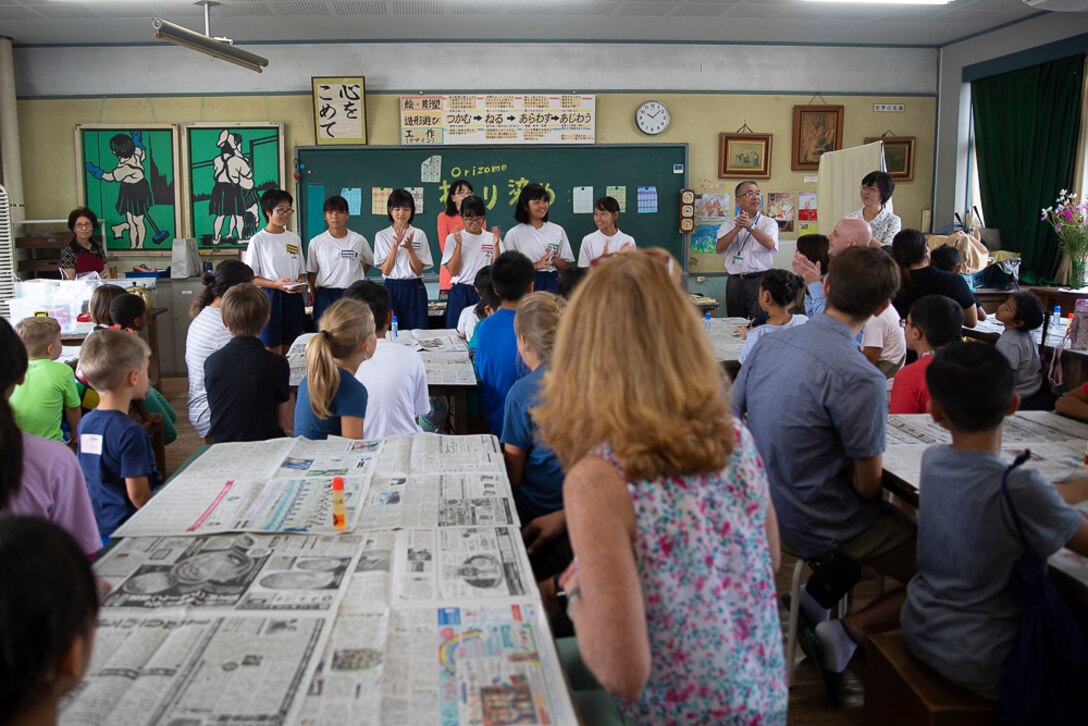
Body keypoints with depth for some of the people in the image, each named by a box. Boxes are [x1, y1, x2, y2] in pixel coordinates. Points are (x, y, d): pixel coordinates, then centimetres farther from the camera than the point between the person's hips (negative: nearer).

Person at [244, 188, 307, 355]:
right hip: (270, 297, -4)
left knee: (290, 350, 10)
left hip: (293, 297, 5)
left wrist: (301, 283, -6)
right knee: (271, 349, 0)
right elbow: (250, 277, -7)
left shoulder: (294, 238, 10)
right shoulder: (258, 240, -5)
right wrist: (275, 284, -20)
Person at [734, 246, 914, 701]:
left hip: (767, 507, 7)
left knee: (897, 517, 26)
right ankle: (849, 633, -5)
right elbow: (868, 486, -18)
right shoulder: (859, 380, -25)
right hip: (819, 528, -7)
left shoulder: (771, 342, -4)